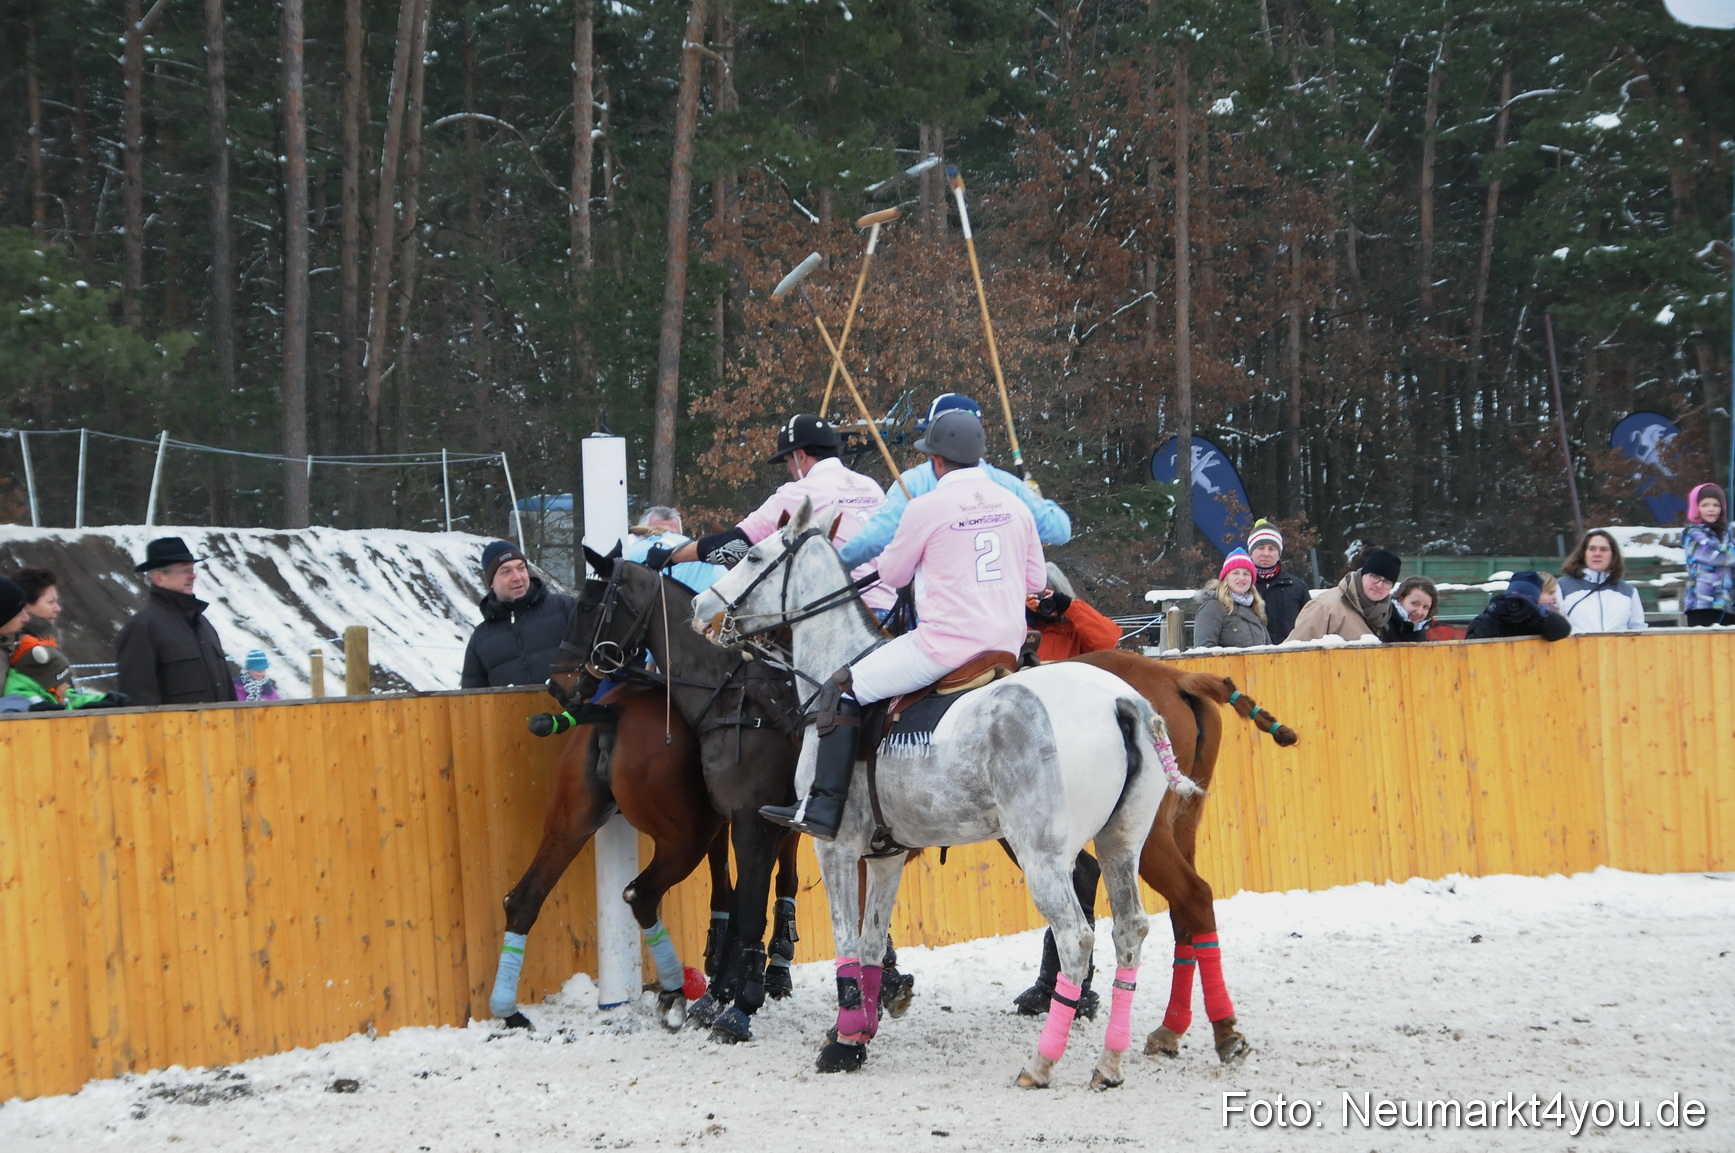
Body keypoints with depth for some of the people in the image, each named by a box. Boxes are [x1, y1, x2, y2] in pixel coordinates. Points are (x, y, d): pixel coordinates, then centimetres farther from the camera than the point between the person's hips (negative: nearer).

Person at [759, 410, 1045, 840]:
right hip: (1008, 641, 6)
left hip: (947, 641, -6)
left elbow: (893, 573, 4)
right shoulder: (1015, 505, 8)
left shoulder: (926, 508, -8)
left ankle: (823, 808, -1)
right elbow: (1037, 579, 14)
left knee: (844, 688, 4)